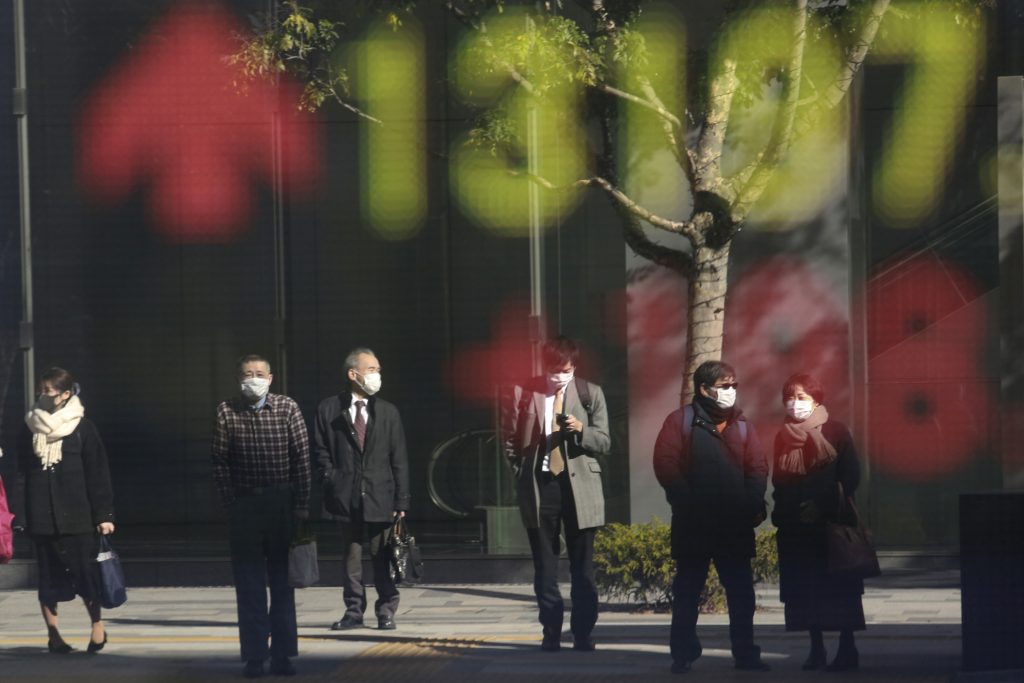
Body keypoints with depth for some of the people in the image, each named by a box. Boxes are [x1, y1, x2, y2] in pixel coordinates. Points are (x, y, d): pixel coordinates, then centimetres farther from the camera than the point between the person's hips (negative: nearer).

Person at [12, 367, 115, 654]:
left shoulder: (83, 428, -1)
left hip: (77, 516, -3)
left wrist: (103, 514, -4)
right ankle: (53, 633, 11)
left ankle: (97, 625, 15)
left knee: (84, 571, -2)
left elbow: (98, 474, 0)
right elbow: (23, 475, 9)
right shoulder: (32, 429, 8)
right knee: (48, 575, 4)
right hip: (42, 517, 3)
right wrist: (20, 515, 3)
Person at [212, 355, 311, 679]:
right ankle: (254, 657, 7)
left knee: (282, 581, 6)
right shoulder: (226, 412, 0)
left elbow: (302, 458, -1)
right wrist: (230, 503, -6)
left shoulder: (287, 408, 0)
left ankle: (282, 655, 11)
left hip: (283, 504, 0)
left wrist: (302, 505, -5)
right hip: (244, 505, 0)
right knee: (250, 586, 3)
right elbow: (220, 462, 1)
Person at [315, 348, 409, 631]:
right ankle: (353, 612, 12)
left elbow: (399, 460, 6)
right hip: (346, 498, -1)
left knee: (382, 557, 2)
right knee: (351, 557, 5)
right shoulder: (329, 410, 4)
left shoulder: (388, 412, 8)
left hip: (380, 496, 1)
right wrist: (332, 483, -6)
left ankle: (386, 611, 10)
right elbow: (321, 452, 6)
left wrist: (401, 502, 0)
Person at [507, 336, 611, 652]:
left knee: (582, 567, 3)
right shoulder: (526, 393, 1)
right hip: (539, 486, 1)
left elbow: (604, 442, 0)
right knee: (545, 568, 5)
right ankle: (551, 633, 11)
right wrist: (520, 472, 4)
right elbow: (514, 438, 11)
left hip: (579, 486, -1)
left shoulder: (590, 394, 1)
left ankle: (583, 634, 8)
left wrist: (582, 430, -18)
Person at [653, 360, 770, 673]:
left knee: (742, 592, 4)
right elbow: (666, 464, -9)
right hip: (693, 524, -3)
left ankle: (745, 653, 10)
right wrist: (688, 503, -16)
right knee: (687, 591, 5)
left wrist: (752, 504, -11)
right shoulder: (681, 421, 0)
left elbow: (758, 468, 5)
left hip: (735, 525, 3)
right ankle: (683, 655, 12)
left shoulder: (741, 425, 11)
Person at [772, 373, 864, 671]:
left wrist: (822, 505, -13)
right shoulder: (783, 436, 11)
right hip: (795, 526, 4)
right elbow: (779, 479, 14)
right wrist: (783, 510, -1)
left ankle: (847, 648, -1)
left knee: (837, 586, -4)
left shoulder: (835, 432, -3)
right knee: (805, 587, 3)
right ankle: (816, 649, 8)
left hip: (829, 522, -4)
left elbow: (850, 476, -6)